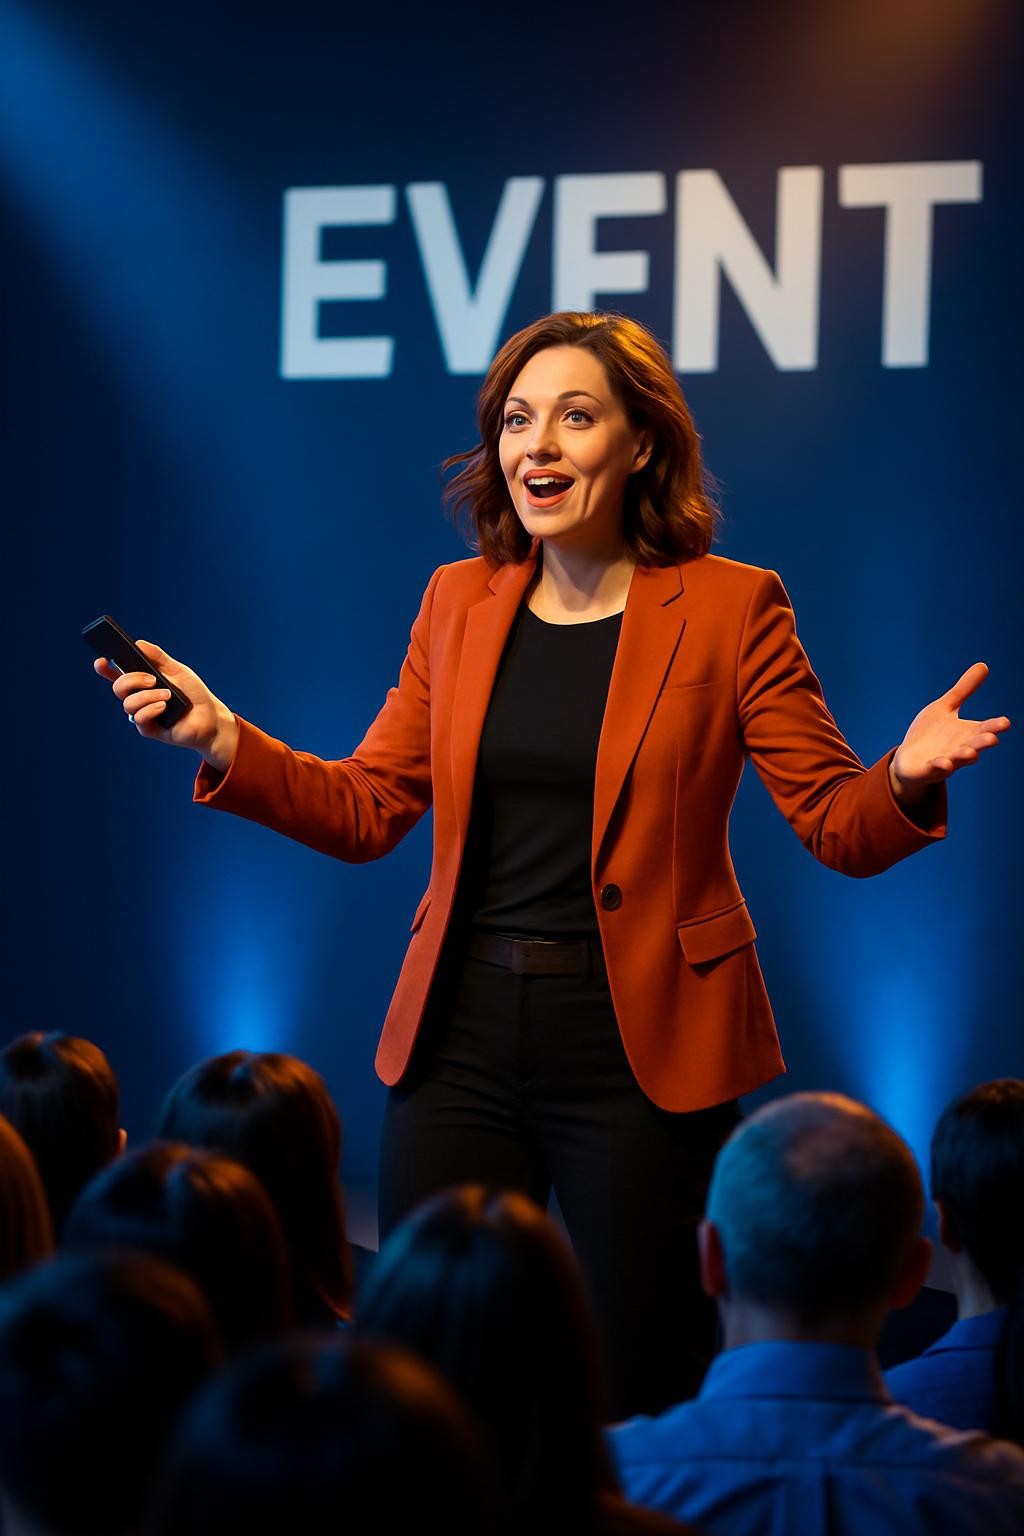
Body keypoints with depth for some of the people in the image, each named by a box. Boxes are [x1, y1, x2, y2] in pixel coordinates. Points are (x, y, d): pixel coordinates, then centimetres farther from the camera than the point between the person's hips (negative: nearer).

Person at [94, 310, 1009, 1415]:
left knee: (647, 1391, 4)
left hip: (641, 1049, -3)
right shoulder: (459, 599, 8)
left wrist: (905, 779, -27)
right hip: (463, 1035, 4)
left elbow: (838, 827, -5)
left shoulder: (731, 608, -4)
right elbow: (363, 809, 9)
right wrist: (220, 741, -4)